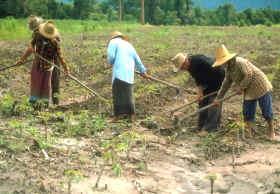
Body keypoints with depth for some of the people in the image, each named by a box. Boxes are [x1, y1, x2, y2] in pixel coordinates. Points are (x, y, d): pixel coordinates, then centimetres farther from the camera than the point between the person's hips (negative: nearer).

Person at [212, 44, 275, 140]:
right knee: (247, 113, 6)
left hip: (261, 88, -8)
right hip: (249, 91, 8)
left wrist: (240, 87, -18)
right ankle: (249, 134, 14)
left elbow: (249, 76, -26)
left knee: (266, 111, 3)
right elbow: (226, 84, 10)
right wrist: (218, 98, 9)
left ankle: (271, 131, 21)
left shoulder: (240, 62, -23)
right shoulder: (228, 69, 5)